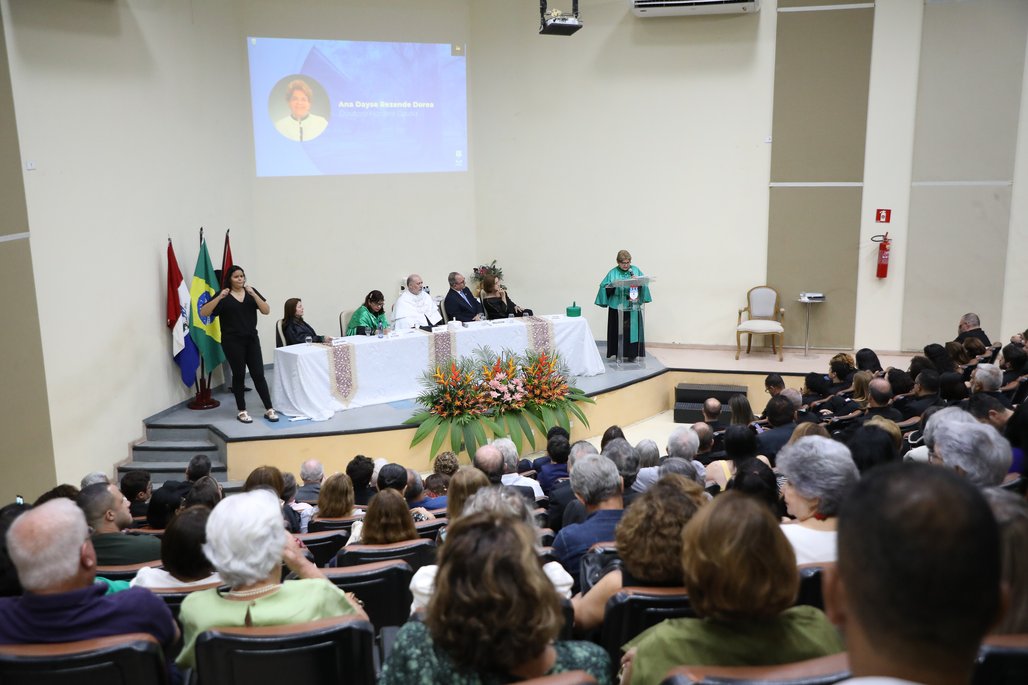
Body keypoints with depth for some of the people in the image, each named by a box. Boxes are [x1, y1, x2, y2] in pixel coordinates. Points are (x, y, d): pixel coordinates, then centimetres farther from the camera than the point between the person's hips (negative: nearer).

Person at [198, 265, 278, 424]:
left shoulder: (251, 292, 7)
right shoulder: (224, 296, -2)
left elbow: (266, 311, -3)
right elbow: (203, 313, -10)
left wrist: (253, 294, -15)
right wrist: (219, 298, -23)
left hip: (251, 339, 2)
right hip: (232, 341, -2)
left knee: (258, 374, 1)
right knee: (239, 375, 3)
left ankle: (269, 410, 6)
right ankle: (242, 412, 14)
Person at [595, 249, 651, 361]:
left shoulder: (636, 270, 8)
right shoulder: (613, 273, 3)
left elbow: (644, 283, 4)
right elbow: (604, 287, -1)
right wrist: (613, 285, -19)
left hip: (633, 306, 1)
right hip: (617, 306, -1)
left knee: (632, 329, -1)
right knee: (618, 330, 0)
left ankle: (632, 354, 6)